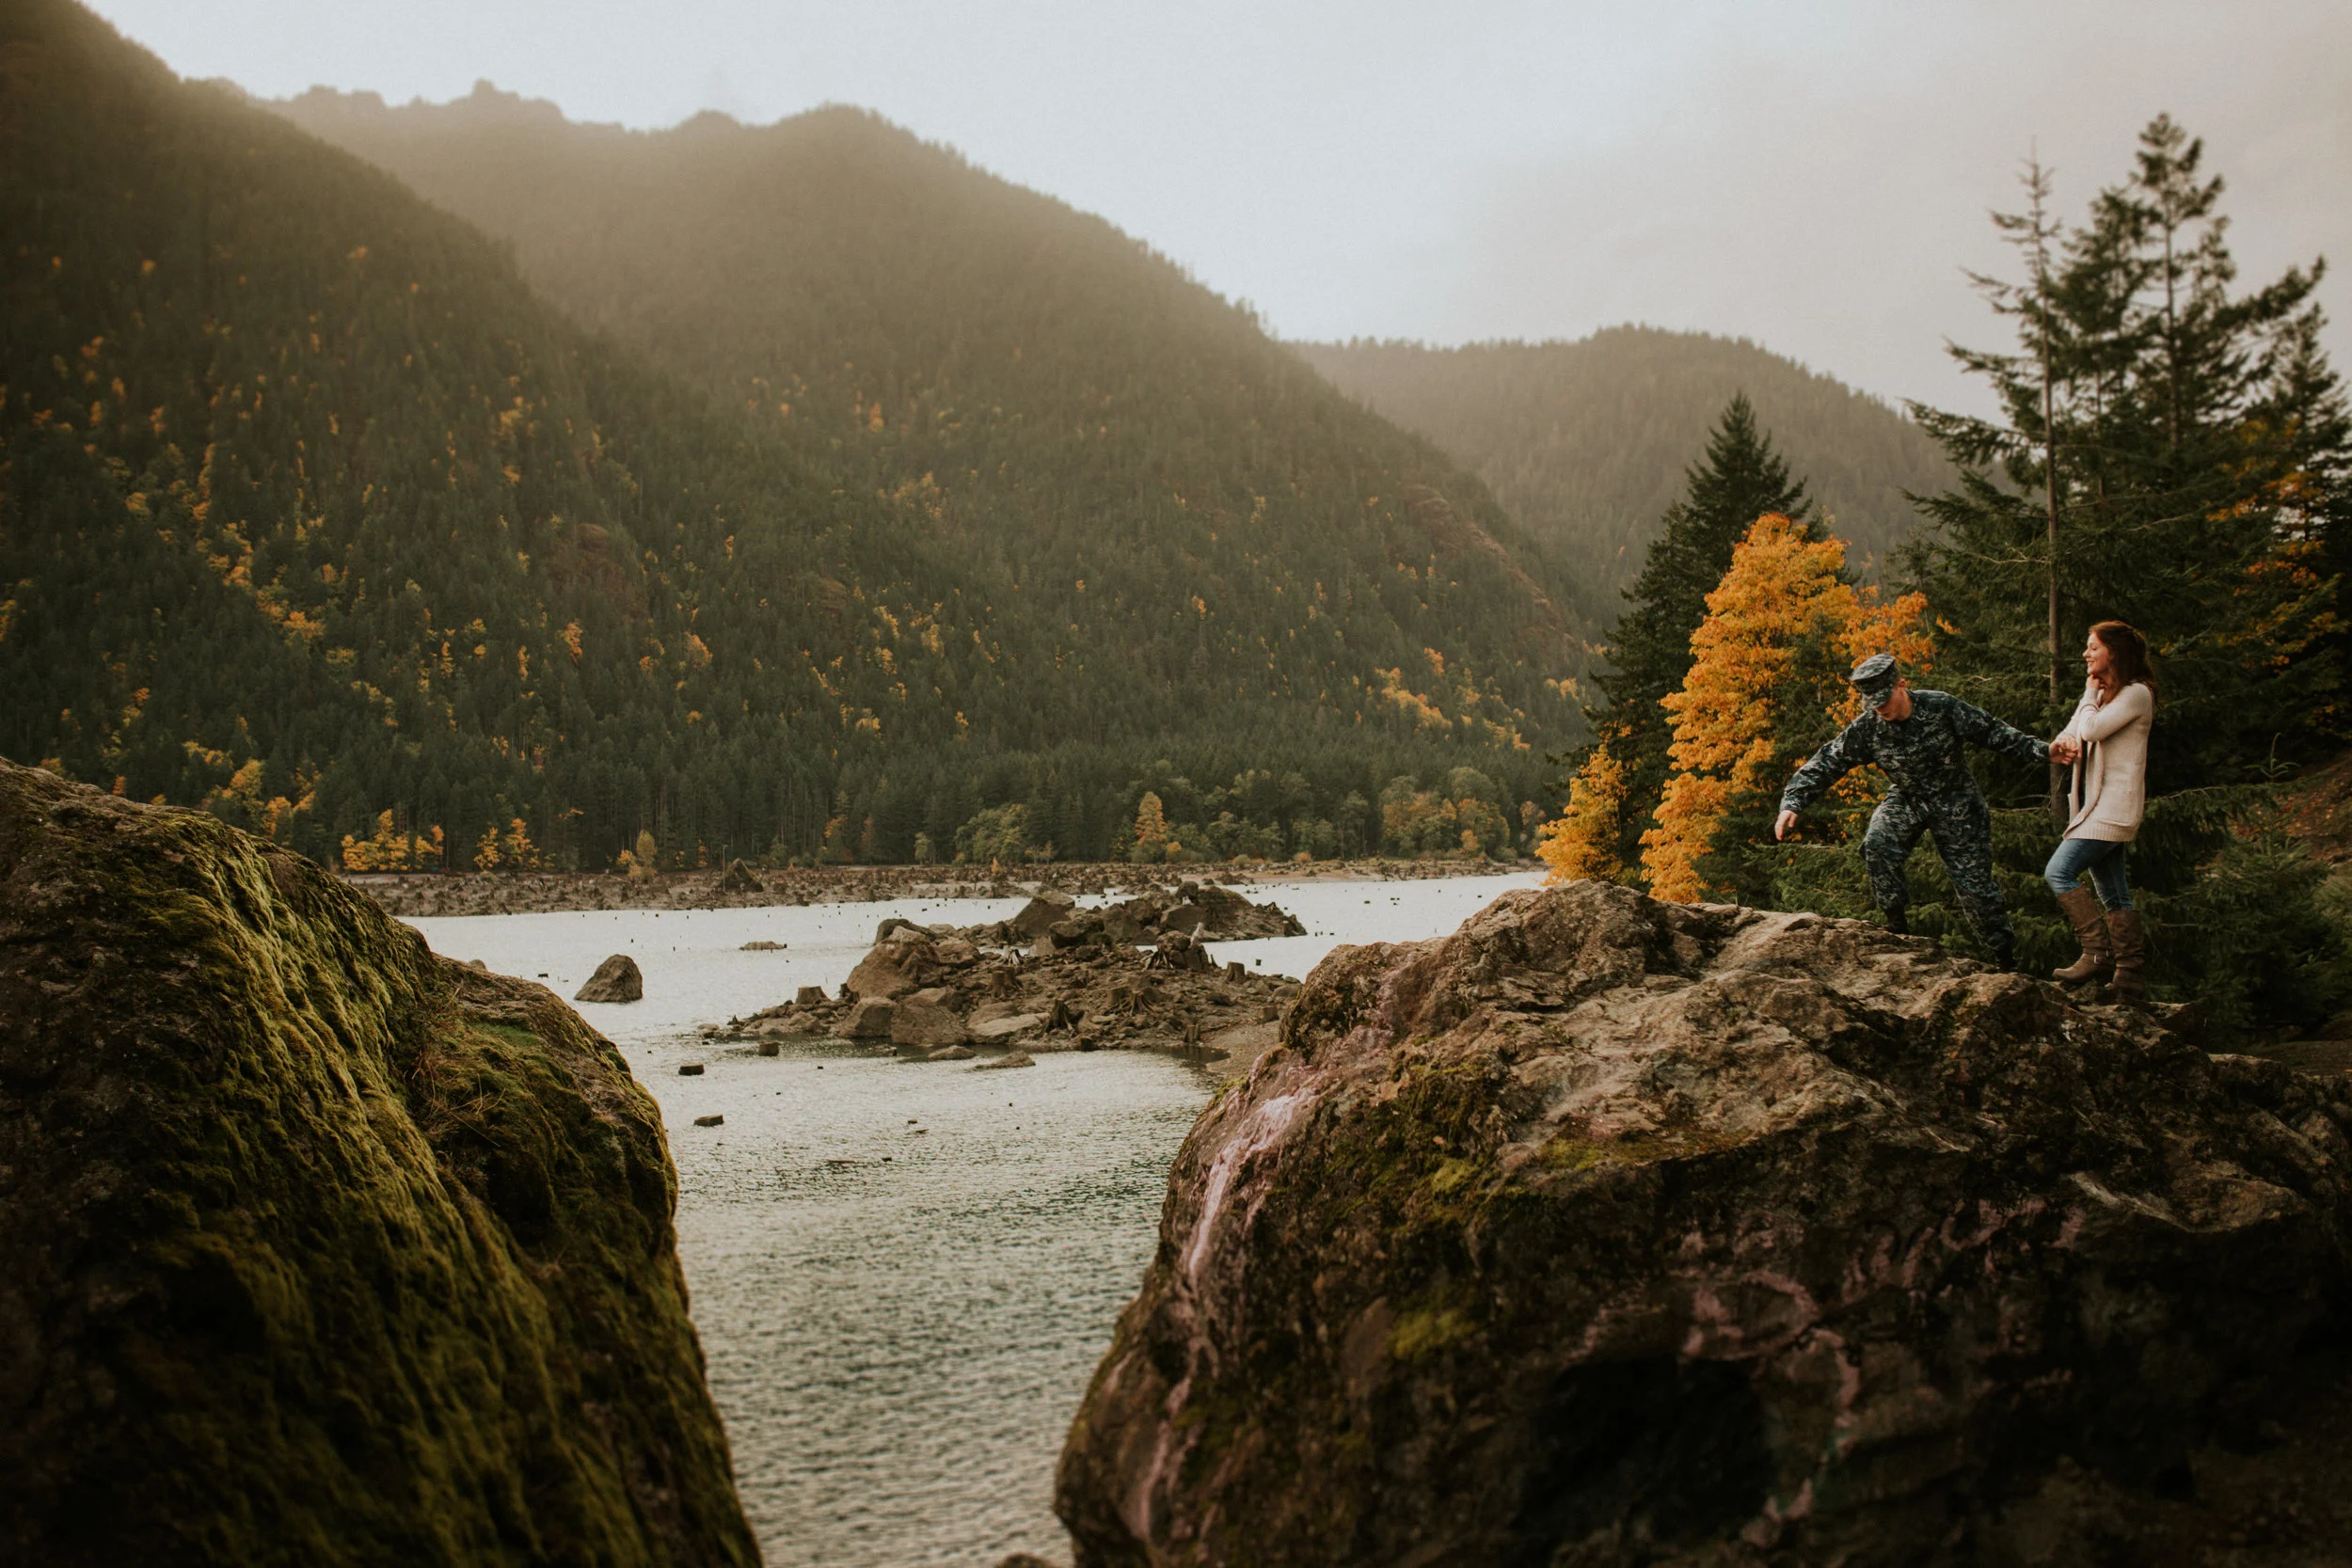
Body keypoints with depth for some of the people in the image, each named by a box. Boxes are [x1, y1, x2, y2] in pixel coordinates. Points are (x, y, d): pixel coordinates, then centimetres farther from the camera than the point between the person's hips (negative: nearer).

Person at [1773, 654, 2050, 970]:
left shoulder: (1941, 708, -20)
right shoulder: (1867, 728, -16)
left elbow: (1993, 733, -8)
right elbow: (1826, 764, -16)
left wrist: (2042, 752, -10)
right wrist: (1792, 803, -27)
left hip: (1955, 801, -2)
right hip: (1907, 801, 2)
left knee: (1973, 882, -2)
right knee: (1877, 846, -28)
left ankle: (2006, 959, 15)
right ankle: (1897, 927, -12)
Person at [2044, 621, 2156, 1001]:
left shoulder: (2136, 693, -10)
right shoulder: (2104, 695, 20)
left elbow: (2090, 731, -20)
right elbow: (2075, 732, 15)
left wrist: (2091, 692, -4)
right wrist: (2059, 745, -9)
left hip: (2114, 806, -10)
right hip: (2098, 805, 10)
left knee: (2059, 872, -17)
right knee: (2113, 895, 8)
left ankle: (2099, 954, -15)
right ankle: (2131, 976, 10)